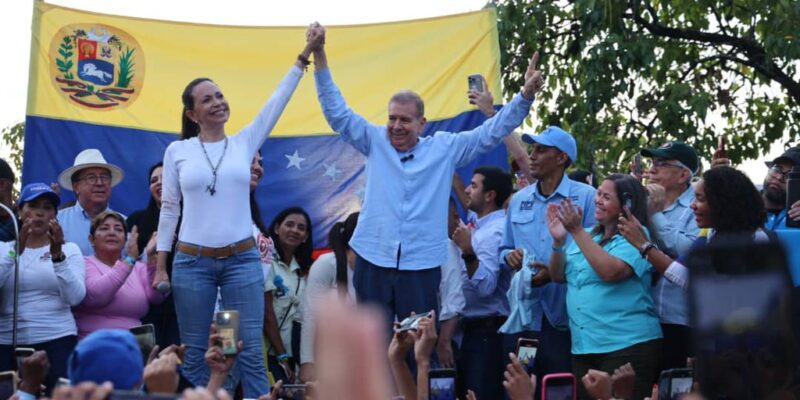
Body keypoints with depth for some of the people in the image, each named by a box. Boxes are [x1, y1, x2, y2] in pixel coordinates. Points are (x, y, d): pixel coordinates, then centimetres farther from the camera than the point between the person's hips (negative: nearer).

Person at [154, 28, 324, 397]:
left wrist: (305, 54, -7)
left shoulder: (245, 142, 6)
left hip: (242, 260, 1)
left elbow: (278, 100, 0)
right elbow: (169, 209, 6)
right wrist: (160, 267, 3)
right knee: (195, 355, 4)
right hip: (192, 262, -1)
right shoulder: (178, 151, 3)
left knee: (251, 352, -2)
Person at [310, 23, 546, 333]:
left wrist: (526, 95, -7)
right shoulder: (375, 142, 7)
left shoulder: (445, 147, 5)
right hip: (373, 263, 1)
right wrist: (319, 56, -3)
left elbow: (492, 132, 4)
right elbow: (337, 113, 4)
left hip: (421, 267, -1)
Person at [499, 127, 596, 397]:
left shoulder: (585, 197, -3)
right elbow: (504, 249, 22)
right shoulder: (518, 200, 15)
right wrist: (509, 256, -1)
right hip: (522, 315, 5)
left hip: (564, 317, -5)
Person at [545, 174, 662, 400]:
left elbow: (611, 271, -24)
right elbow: (558, 276, 13)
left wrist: (576, 231, -21)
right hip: (583, 347, 7)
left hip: (627, 345, -7)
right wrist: (559, 241, -5)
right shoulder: (588, 235, 15)